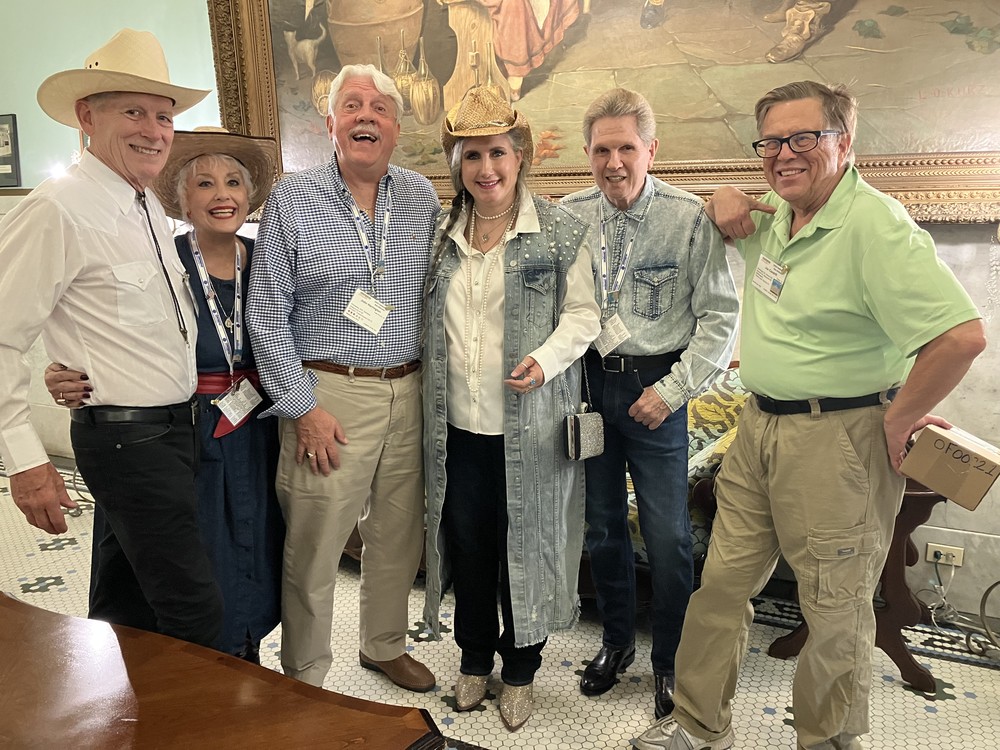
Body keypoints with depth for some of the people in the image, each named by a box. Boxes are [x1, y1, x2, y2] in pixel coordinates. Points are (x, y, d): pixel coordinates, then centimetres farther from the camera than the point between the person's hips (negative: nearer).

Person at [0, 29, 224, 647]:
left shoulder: (152, 209, 12)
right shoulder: (59, 210, -15)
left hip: (173, 427, 8)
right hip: (128, 438, -8)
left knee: (122, 605, 21)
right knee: (196, 613, -5)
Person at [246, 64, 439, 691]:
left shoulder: (423, 197, 8)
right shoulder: (292, 199, -2)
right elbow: (267, 312, -4)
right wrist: (301, 406, -10)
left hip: (409, 392, 4)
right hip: (329, 393, -3)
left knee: (399, 537, 15)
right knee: (314, 546, 2)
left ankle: (386, 645, 38)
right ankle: (305, 679, 23)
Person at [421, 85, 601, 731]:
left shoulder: (560, 232, -3)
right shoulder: (443, 235, 9)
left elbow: (583, 314, -3)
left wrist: (546, 360, -20)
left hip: (528, 428, -3)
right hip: (457, 425, 4)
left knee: (524, 546, 8)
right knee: (467, 545, 13)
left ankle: (521, 668, 30)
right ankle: (475, 658, 35)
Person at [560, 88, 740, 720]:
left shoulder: (691, 218, -9)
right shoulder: (569, 216, 1)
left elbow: (722, 317, -7)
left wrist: (672, 390, -12)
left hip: (655, 388, -3)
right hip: (587, 382, 3)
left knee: (668, 536, 1)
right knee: (602, 526, 14)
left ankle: (671, 660, 23)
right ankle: (617, 640, 35)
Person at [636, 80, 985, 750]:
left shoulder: (876, 226, -19)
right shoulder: (773, 217, 8)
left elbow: (963, 336, -27)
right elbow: (731, 212, 33)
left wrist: (896, 421, -15)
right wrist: (727, 206, 8)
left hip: (836, 440, -8)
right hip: (759, 428, 8)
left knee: (837, 612, 9)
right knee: (723, 583, 14)